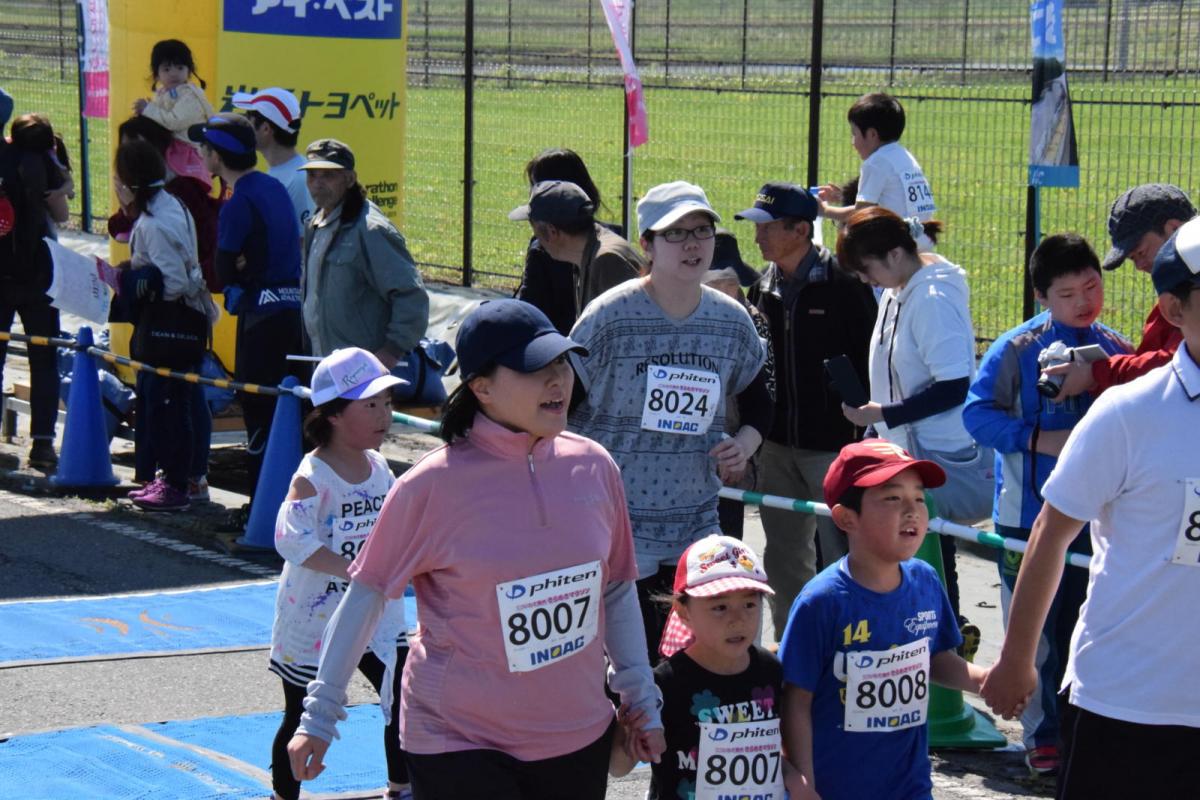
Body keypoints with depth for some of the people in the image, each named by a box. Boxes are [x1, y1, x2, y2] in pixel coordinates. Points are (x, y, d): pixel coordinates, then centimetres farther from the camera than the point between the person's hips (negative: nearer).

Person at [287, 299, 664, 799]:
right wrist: (319, 715, -3)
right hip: (459, 747, -4)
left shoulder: (593, 467, 0)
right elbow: (366, 593, -4)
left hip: (579, 740, 4)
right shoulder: (434, 485, -12)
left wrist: (642, 701, 14)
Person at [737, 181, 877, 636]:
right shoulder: (763, 288, 10)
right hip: (777, 445, 6)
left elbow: (869, 361, -9)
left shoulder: (843, 284, -9)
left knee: (839, 551, -4)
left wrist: (863, 435, -12)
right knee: (784, 557, 13)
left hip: (834, 443, -6)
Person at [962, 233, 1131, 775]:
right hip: (1030, 514, -3)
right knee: (1035, 633, 2)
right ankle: (1043, 736, 14)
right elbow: (977, 413, -8)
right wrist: (1038, 439, -19)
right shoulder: (1017, 349, -8)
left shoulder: (1115, 348, 5)